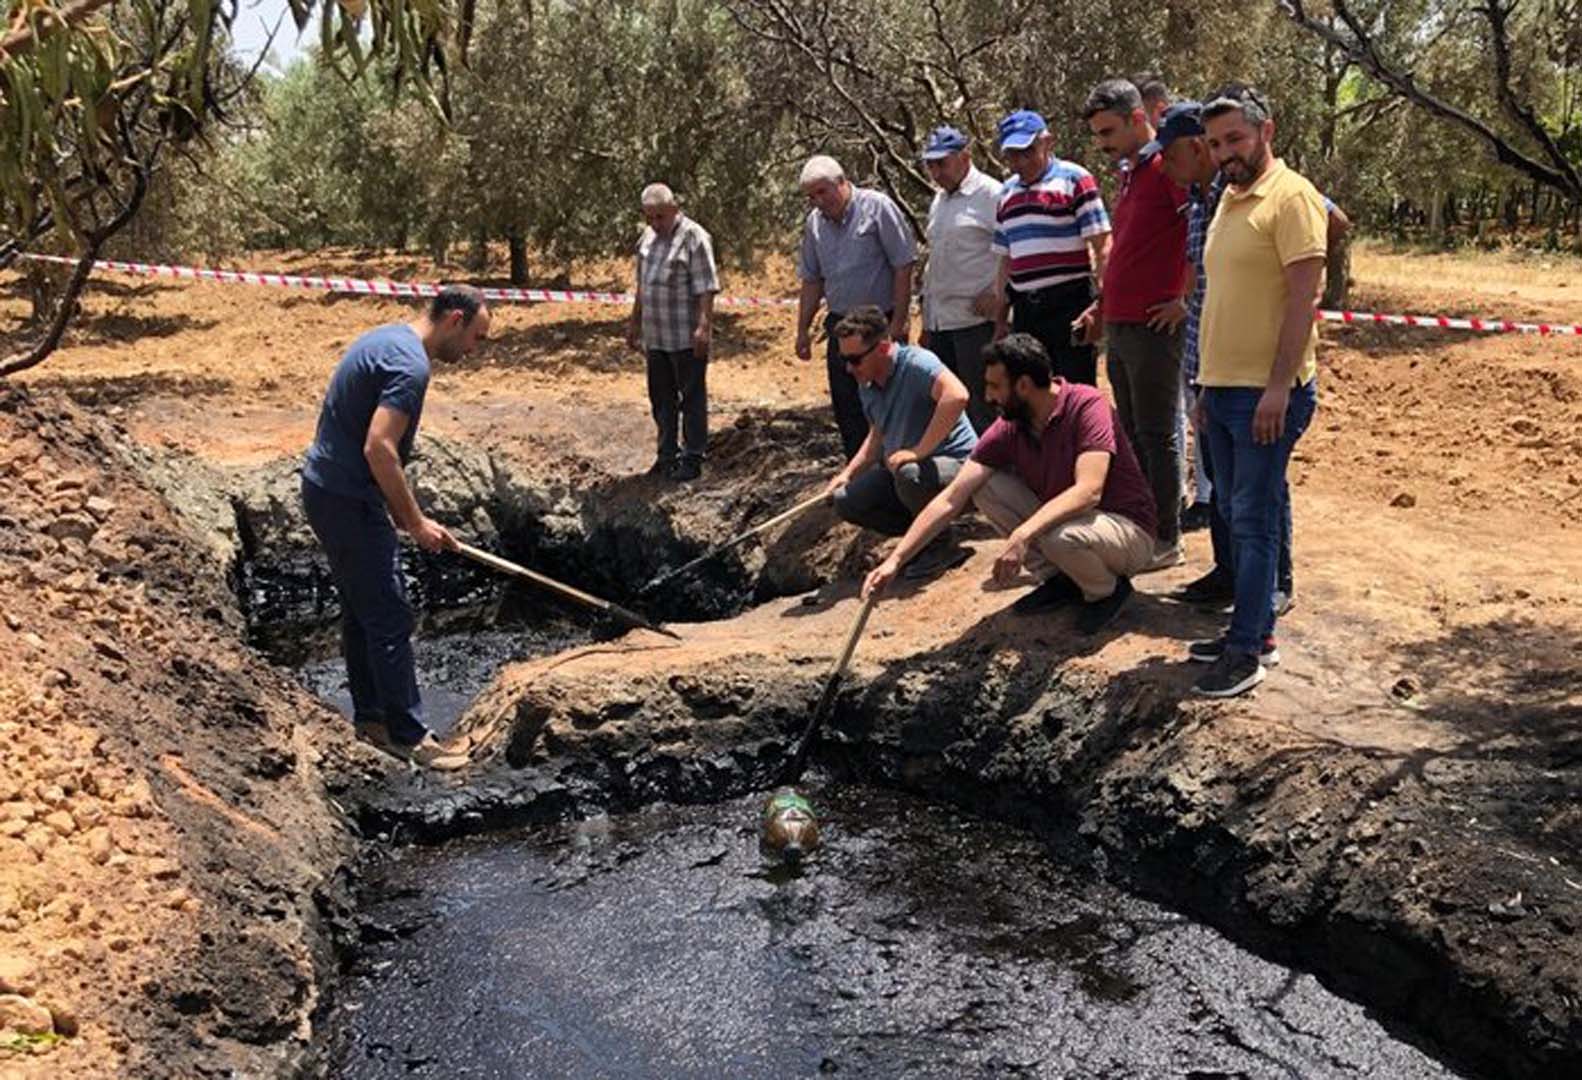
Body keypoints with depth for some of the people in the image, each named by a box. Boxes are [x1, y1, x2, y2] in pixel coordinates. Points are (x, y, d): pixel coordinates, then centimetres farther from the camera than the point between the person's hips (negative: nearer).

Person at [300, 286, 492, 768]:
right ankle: (408, 734, 4)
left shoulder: (385, 338, 13)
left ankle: (371, 715, 29)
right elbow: (378, 448, -27)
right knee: (389, 621, -3)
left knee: (361, 611, 19)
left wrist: (397, 509, 20)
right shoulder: (411, 364, -19)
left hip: (326, 489, 11)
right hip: (348, 500, -11)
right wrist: (415, 521, -18)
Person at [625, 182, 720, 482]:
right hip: (655, 336, 8)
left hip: (686, 337, -7)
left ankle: (692, 459, 9)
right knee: (661, 398, 13)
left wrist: (704, 326, -22)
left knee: (691, 398, 2)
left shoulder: (694, 237, -11)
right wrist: (634, 322, 23)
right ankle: (668, 455, 24)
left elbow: (706, 287, -16)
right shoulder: (648, 236, 12)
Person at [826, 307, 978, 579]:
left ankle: (940, 546, -12)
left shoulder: (916, 363, -22)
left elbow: (957, 396, -39)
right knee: (846, 501, -6)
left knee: (909, 475, -38)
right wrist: (848, 473, 10)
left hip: (956, 462, -8)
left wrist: (918, 451, -35)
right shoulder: (867, 386, 6)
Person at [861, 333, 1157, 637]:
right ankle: (1061, 579, 2)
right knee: (986, 486, -10)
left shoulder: (1087, 406, -23)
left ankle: (1109, 590, -3)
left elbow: (1088, 492, -34)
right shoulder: (1007, 429, -7)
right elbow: (951, 500, -11)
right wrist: (895, 560, -17)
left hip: (1129, 532, -6)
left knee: (1061, 537, -38)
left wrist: (1022, 536, -44)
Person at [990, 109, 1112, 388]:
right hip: (1025, 310, 6)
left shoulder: (1074, 180, -3)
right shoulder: (1007, 193, 16)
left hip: (1069, 305, -6)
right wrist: (1001, 317, 17)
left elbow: (1102, 246, -8)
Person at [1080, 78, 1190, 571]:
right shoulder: (1129, 173, 17)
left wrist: (1187, 298, -18)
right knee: (1132, 432, 14)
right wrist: (1102, 304, 20)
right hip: (1118, 324, 9)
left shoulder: (1168, 165, -12)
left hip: (1152, 327, -9)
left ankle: (1167, 541, 5)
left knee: (1156, 435, -3)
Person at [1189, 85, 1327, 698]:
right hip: (1221, 388, 9)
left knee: (1254, 521, -5)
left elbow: (1302, 297, -17)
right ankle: (1255, 631, 23)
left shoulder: (1291, 197, -10)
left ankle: (1247, 652, 1)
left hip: (1266, 393, -9)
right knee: (1238, 515, 13)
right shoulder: (1229, 200, 16)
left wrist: (1279, 387, -22)